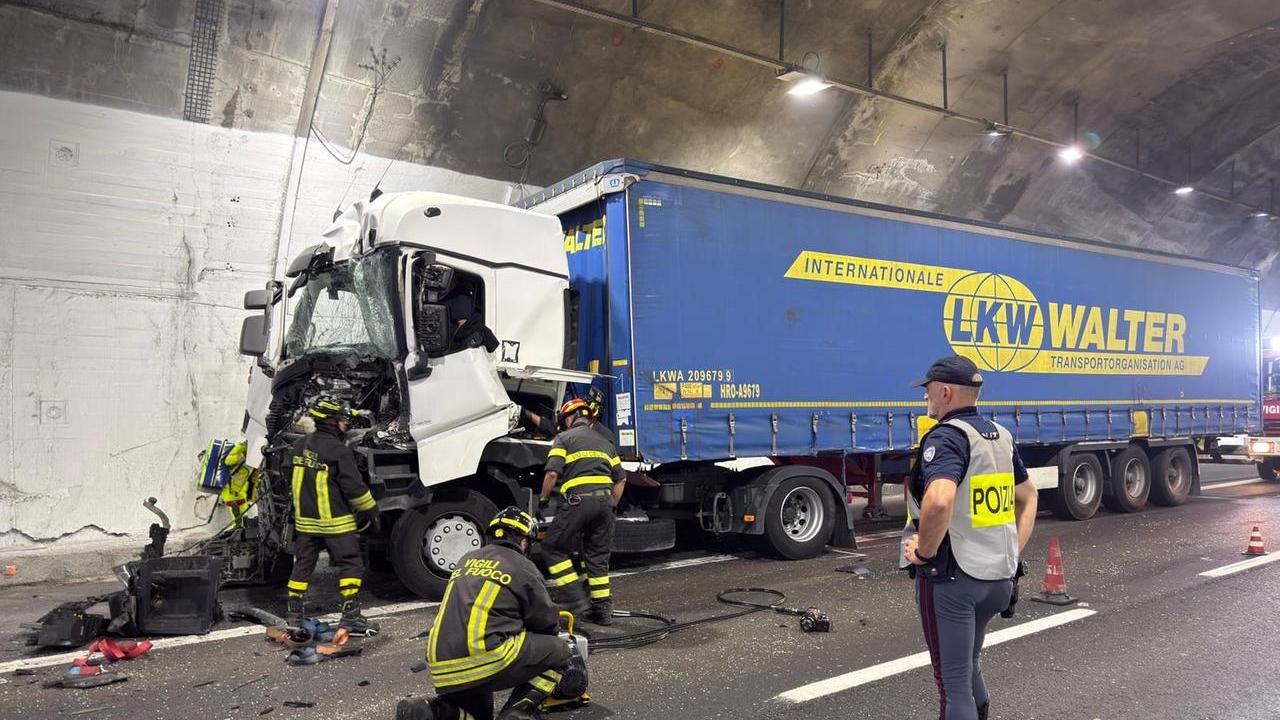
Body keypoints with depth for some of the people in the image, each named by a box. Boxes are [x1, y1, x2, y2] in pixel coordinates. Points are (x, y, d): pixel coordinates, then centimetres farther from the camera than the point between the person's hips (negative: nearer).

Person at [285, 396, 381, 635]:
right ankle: (350, 616, -2)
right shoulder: (339, 451, -17)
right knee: (350, 565, 0)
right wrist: (372, 511, -6)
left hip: (305, 520, 7)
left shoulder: (301, 445, 6)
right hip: (335, 522, -7)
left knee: (303, 565, 17)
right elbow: (354, 487, -16)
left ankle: (294, 613, 23)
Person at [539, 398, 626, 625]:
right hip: (604, 499, 6)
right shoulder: (604, 442, 26)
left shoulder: (564, 438, 7)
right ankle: (602, 609, 13)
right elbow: (620, 479, 22)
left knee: (553, 548, 5)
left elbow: (552, 473, -6)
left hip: (578, 499, -6)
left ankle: (575, 597, -5)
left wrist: (543, 499, 8)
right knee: (598, 556, 13)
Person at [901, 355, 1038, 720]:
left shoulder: (947, 436, -18)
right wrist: (1013, 553, 19)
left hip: (950, 577, -8)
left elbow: (939, 501, -36)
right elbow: (1028, 497, 21)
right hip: (997, 576, 8)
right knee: (968, 665, 27)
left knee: (953, 681, 5)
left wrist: (924, 551, -21)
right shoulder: (1001, 435, 9)